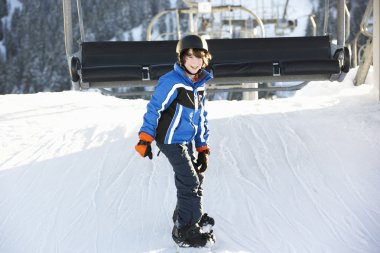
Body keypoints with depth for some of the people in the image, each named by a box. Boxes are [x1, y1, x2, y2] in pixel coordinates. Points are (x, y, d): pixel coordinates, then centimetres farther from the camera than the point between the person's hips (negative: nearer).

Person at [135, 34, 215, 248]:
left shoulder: (200, 84, 6)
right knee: (190, 182, -10)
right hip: (171, 140, -8)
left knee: (195, 178, 21)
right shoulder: (172, 81, -19)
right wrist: (145, 139, -21)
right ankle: (185, 231, -1)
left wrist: (203, 149, 13)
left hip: (186, 140, 8)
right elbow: (154, 108, -18)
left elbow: (202, 118, 13)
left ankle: (189, 214, 42)